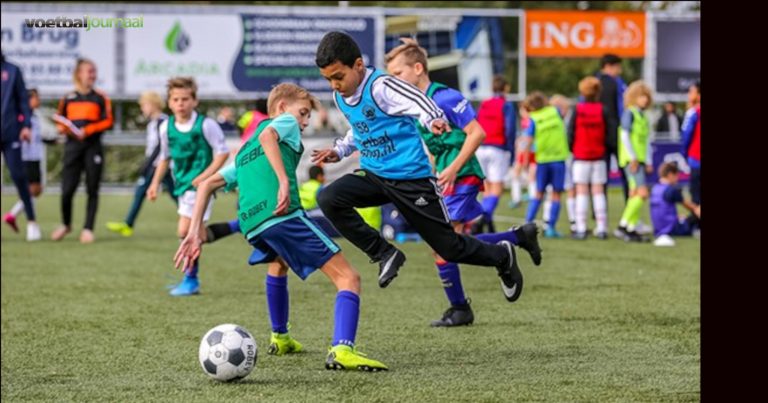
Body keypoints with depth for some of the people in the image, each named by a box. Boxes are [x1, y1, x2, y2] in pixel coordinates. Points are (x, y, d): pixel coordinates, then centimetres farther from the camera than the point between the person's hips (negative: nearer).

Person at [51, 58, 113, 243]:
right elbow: (59, 122, 15)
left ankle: (88, 229, 8)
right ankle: (66, 224, 19)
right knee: (67, 189, -4)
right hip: (72, 146, 1)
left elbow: (108, 122, -3)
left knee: (92, 190, 0)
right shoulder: (68, 98, 8)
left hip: (93, 146, -1)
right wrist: (64, 129, -8)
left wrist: (87, 130, -14)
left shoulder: (100, 97, 3)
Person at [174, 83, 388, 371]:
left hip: (250, 224, 7)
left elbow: (207, 185, 28)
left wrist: (194, 234, 23)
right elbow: (267, 135, -9)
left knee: (277, 263, 42)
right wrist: (284, 181, -20)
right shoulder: (286, 122, 17)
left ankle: (279, 338, 45)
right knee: (347, 278, -8)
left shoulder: (244, 152, 36)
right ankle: (342, 350, -31)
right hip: (282, 213, -7)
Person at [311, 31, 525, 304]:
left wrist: (433, 120, -53)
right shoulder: (340, 97, 4)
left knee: (449, 248, 0)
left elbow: (420, 102, -32)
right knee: (328, 198, -20)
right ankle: (385, 254, -8)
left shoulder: (381, 86, -19)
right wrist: (339, 151, 10)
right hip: (373, 175, 7)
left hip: (411, 177, -7)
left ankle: (502, 257, 32)